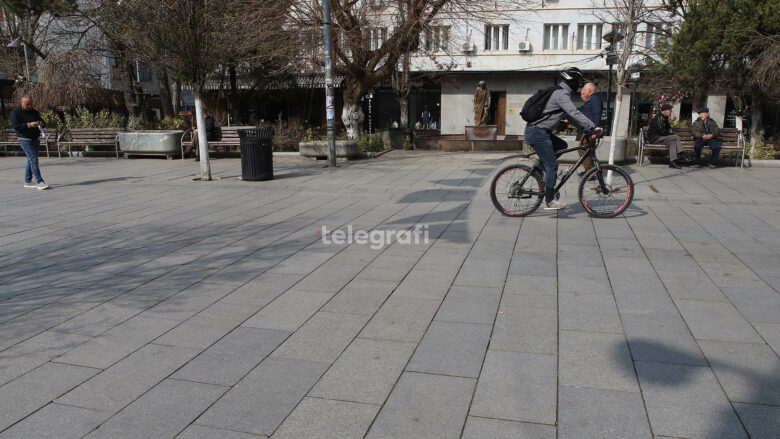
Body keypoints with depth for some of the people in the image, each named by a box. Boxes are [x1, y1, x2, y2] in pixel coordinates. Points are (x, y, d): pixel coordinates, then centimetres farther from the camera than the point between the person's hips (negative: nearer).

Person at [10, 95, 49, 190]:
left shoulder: (34, 112, 13)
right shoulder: (15, 112, -4)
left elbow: (43, 122, 17)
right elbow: (15, 125, -14)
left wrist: (41, 123, -7)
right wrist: (29, 125, -25)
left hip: (36, 139, 6)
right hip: (25, 139, -6)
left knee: (31, 159, 11)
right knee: (33, 159, -15)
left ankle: (27, 181, 21)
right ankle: (39, 182, -19)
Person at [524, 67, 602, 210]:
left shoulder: (561, 92, 20)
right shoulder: (561, 94, -13)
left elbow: (572, 116, 23)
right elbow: (575, 114, -23)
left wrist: (588, 129, 17)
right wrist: (593, 127, -22)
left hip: (542, 132, 10)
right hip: (537, 132, -10)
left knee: (562, 145, 19)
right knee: (552, 164, -8)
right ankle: (549, 201, -5)